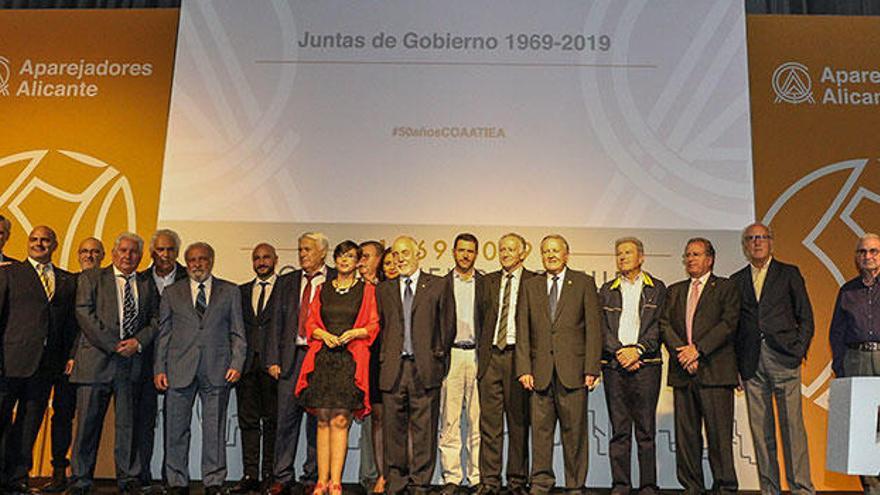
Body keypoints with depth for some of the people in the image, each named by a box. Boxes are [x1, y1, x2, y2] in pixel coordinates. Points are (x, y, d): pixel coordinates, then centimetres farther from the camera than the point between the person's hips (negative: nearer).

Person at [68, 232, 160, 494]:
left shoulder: (147, 285, 15)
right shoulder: (91, 278, 8)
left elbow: (156, 320, 10)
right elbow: (84, 313, -4)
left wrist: (138, 341, -9)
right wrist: (114, 345, -11)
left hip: (132, 364, 2)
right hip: (96, 361, -2)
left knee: (128, 424, 6)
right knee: (88, 423, 2)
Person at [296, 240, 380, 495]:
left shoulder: (367, 290, 8)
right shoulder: (323, 289, 16)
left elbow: (374, 326, 5)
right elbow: (310, 324, 14)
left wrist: (354, 333, -12)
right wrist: (324, 335, -5)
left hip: (351, 358, -3)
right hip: (323, 357, 3)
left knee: (340, 420, -8)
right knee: (323, 420, 2)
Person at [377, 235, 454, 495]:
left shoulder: (438, 286, 5)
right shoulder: (384, 289, 14)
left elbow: (447, 326, 5)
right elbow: (380, 326, 14)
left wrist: (439, 356, 3)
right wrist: (386, 356, 6)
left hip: (425, 367, -2)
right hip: (393, 368, 2)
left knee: (424, 429, 1)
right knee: (393, 429, 6)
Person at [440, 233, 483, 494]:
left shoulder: (486, 284, 10)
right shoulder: (442, 284, 8)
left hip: (478, 355, 0)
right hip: (450, 355, 0)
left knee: (478, 420, 2)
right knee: (449, 419, 1)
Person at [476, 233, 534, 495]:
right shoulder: (488, 281, 15)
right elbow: (482, 316, 16)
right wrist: (483, 351, 7)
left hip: (518, 356, -3)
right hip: (490, 356, 3)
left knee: (519, 422, 5)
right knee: (489, 422, 3)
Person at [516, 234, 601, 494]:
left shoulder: (584, 283, 6)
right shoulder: (530, 286, 12)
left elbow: (593, 328, 0)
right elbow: (523, 331, 8)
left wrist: (591, 369, -7)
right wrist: (524, 369, -1)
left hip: (573, 370, -2)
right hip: (540, 370, 2)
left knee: (574, 429, 3)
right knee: (540, 429, 5)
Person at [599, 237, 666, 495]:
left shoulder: (656, 288, 8)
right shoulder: (607, 290, 13)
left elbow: (658, 326, 0)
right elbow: (602, 328, 5)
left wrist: (637, 350, -12)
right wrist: (620, 353, -9)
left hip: (646, 364, -1)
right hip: (614, 365, 1)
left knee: (646, 429, 1)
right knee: (619, 429, 3)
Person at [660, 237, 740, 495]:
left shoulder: (726, 288, 6)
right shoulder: (674, 290, 19)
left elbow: (728, 323, -7)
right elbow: (664, 324, 7)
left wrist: (698, 349, -14)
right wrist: (681, 350, -9)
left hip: (715, 370, -4)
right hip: (682, 371, 4)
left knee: (719, 433, -4)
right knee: (685, 434, 6)